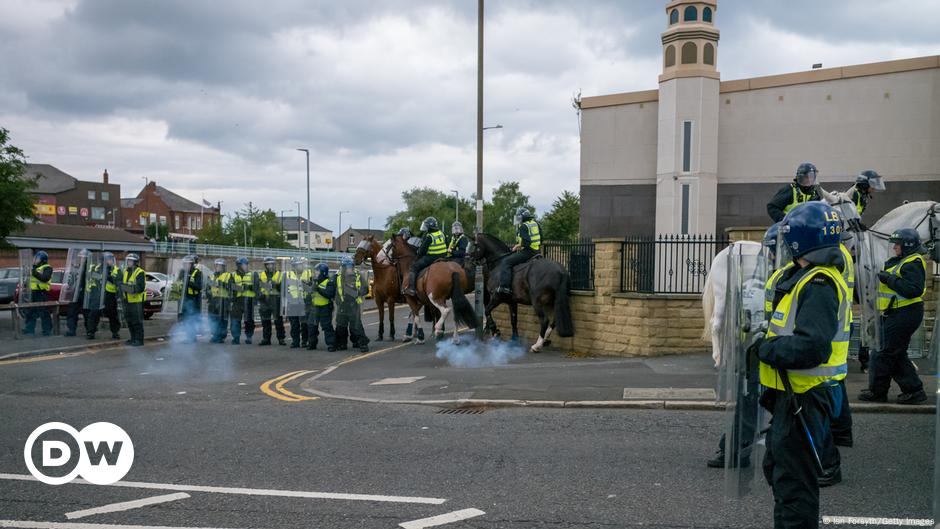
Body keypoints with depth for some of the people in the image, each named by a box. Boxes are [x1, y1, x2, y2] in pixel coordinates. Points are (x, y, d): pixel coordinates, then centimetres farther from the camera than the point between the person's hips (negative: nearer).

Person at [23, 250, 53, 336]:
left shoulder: (47, 268, -7)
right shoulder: (34, 268, 21)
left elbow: (45, 278, -23)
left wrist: (35, 273, -27)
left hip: (42, 293, -9)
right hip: (33, 292, 9)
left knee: (44, 313, -7)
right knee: (30, 312, 11)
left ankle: (47, 330, -1)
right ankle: (29, 330, 18)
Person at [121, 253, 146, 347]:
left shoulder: (140, 273, -13)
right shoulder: (126, 272, 14)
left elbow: (141, 287, -20)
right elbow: (121, 283, 19)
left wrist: (132, 288, -33)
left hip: (137, 301, -8)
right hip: (127, 301, 8)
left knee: (137, 321, -5)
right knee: (130, 321, 13)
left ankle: (139, 340, 1)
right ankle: (133, 339, 23)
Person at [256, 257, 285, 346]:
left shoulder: (280, 275, 3)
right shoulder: (261, 275, 11)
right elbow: (257, 286, 15)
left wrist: (277, 285, -19)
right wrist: (260, 293, -3)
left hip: (276, 300, -3)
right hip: (265, 300, 3)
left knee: (278, 320, -2)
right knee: (265, 321, 6)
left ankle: (281, 339, 4)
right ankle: (266, 339, 14)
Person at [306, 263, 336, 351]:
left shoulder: (329, 283, -12)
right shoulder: (316, 281, 13)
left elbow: (329, 294, -26)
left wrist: (319, 289, -30)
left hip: (325, 308, -8)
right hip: (315, 307, 8)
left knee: (327, 327, -7)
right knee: (311, 326, 12)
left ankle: (331, 344, -2)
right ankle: (312, 343, 23)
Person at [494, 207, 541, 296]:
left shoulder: (523, 226, -12)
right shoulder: (535, 224, 15)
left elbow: (526, 242, -22)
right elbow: (541, 240, 21)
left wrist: (517, 246, -7)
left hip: (527, 251, -10)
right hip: (536, 252, 10)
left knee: (506, 262, -12)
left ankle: (505, 286, -25)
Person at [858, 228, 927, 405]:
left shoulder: (913, 263, -14)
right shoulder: (899, 262, 18)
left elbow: (914, 289, -26)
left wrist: (890, 279, -22)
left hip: (904, 315, -11)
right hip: (896, 314, 11)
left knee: (885, 352, -5)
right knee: (897, 355, 14)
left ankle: (877, 392, 3)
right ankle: (914, 391, 17)